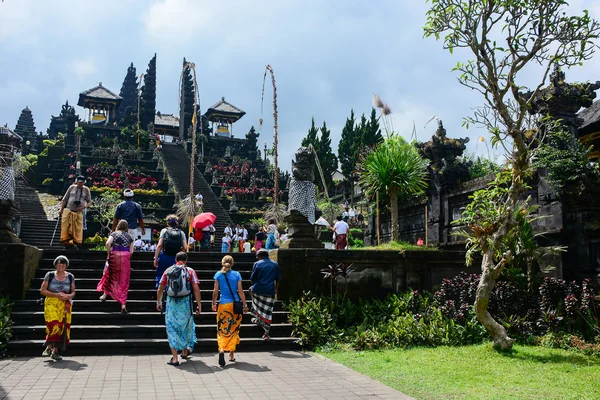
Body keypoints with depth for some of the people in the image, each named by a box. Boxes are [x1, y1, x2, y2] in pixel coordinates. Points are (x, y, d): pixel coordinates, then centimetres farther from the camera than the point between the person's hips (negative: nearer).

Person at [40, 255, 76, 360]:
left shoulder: (70, 277, 9)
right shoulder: (50, 275, 3)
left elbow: (73, 292, 14)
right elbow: (42, 290, 1)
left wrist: (68, 296, -10)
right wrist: (56, 295, -12)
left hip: (65, 305, 2)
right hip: (51, 304, -2)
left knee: (62, 327, -4)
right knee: (53, 324, -21)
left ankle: (55, 351, 7)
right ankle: (49, 348, -5)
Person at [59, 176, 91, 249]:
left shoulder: (86, 190, 5)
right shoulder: (72, 187, 5)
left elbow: (89, 201, 8)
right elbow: (65, 199, 10)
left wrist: (84, 207, -13)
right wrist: (61, 209, 5)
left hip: (78, 213, 0)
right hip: (68, 211, 0)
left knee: (77, 229, -1)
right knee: (66, 228, -3)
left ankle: (75, 243, 8)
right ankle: (66, 242, 4)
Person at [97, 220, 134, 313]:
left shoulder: (114, 234, 6)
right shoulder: (129, 236, 10)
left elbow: (108, 243, -12)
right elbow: (131, 251, 3)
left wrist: (108, 254, 0)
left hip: (114, 256, -1)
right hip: (126, 258, 1)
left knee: (109, 275, 23)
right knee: (124, 280, 4)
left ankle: (105, 295, 32)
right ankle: (123, 304, 0)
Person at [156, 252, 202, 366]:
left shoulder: (168, 271, 6)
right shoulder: (190, 271, 0)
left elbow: (160, 289, 8)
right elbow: (196, 289, -6)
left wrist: (158, 302, 22)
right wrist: (199, 305, -3)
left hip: (171, 303, 0)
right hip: (185, 303, 0)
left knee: (172, 328, 6)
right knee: (186, 326, 20)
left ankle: (175, 358, 1)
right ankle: (185, 351, 36)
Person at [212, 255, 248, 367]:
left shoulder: (218, 275, 1)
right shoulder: (237, 274, 1)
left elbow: (215, 291, 1)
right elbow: (240, 291, -1)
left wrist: (213, 303, 14)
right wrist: (245, 305, 4)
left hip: (223, 305, -1)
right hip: (235, 305, 1)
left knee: (222, 329, 3)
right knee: (233, 329, 11)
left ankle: (222, 350, -22)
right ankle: (232, 354, 16)